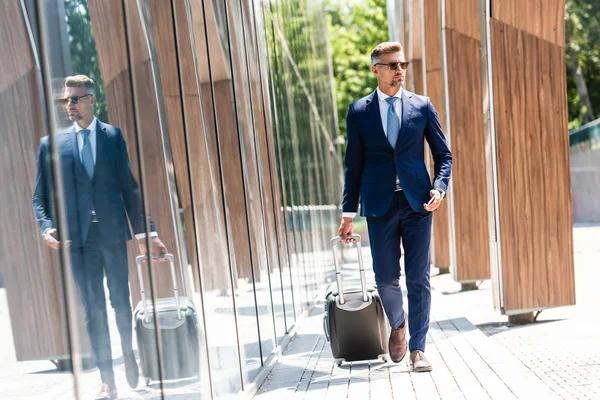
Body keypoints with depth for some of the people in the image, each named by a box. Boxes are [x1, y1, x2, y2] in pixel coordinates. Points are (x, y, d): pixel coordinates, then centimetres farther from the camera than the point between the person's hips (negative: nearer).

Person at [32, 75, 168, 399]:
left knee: (121, 300, 10)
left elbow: (129, 187, 5)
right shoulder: (51, 144, 6)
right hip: (78, 237, 0)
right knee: (93, 308, 2)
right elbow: (41, 196, 8)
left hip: (113, 231, 0)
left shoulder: (113, 135, 6)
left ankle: (129, 354, 37)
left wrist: (144, 231, 3)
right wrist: (47, 226, -11)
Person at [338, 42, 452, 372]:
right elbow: (354, 165, 6)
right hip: (380, 205, 0)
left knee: (419, 278, 0)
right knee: (385, 278, 3)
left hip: (417, 203, 0)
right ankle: (397, 324, 34)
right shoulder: (359, 111, 5)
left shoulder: (422, 106, 7)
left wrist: (439, 187, -9)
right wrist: (348, 214, 3)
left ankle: (417, 348, 10)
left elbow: (443, 154, 10)